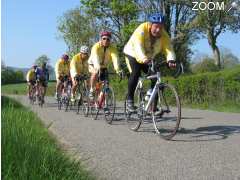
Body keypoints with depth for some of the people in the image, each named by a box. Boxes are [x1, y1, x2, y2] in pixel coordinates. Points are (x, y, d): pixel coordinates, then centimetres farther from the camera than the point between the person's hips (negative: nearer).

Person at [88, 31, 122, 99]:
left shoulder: (112, 47, -22)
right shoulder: (96, 46, -28)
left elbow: (115, 58, -37)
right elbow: (95, 58, -45)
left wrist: (118, 69, -54)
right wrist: (98, 68, -64)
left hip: (104, 66, 3)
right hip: (93, 65, -3)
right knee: (95, 73, -36)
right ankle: (91, 90, -19)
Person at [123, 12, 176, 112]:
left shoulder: (164, 35, -17)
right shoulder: (142, 30, -29)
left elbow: (169, 48, -31)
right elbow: (138, 46, -43)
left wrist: (171, 60, -52)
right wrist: (144, 58, -62)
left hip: (149, 59, 4)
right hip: (133, 54, -4)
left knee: (156, 78, -10)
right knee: (135, 73, -31)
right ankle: (129, 100, -18)